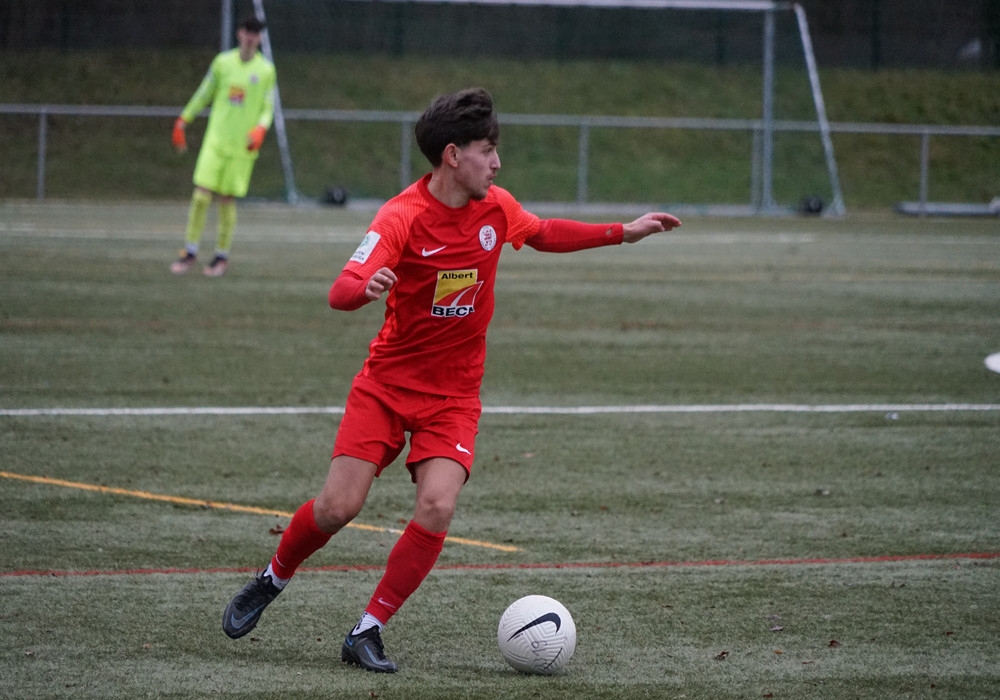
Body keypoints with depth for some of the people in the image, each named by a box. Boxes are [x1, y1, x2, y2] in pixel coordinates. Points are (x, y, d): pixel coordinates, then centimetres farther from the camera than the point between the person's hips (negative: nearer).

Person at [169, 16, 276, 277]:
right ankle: (190, 252, 3)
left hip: (242, 147, -1)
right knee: (201, 194, -7)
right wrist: (183, 121, 14)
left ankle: (222, 256, 14)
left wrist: (260, 129, -15)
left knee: (228, 199, 1)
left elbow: (268, 108, 4)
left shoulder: (266, 70, 1)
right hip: (215, 140, 1)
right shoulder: (223, 62, 5)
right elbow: (204, 93, 15)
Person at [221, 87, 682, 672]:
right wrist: (366, 287, -54)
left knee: (437, 508, -19)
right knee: (338, 506, -10)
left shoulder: (497, 207, -1)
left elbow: (543, 234, 23)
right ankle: (271, 582, 21)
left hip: (455, 397, 3)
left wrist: (624, 233, 19)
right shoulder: (403, 217, -18)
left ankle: (368, 634, -6)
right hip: (388, 383, -3)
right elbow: (340, 293, -30)